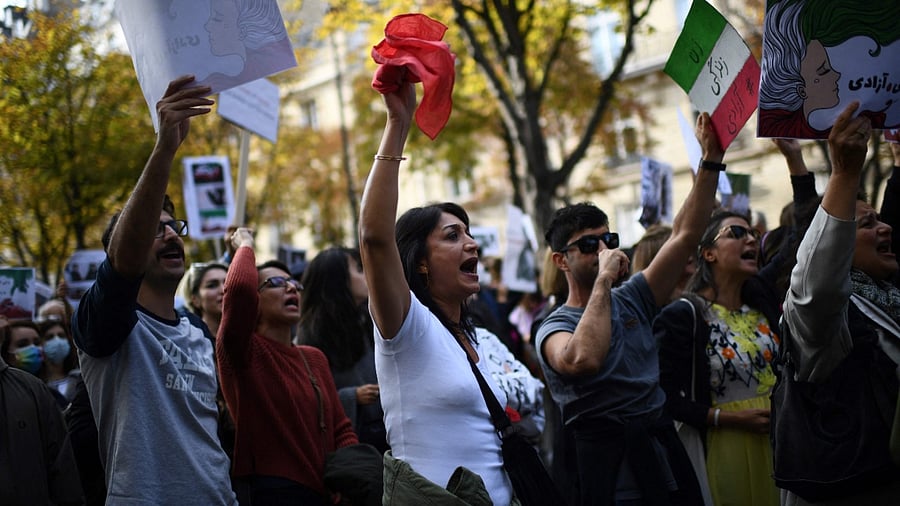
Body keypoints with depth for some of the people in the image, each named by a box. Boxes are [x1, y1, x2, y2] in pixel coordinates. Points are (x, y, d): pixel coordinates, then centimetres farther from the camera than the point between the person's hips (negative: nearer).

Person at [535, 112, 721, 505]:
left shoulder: (631, 300, 11)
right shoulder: (554, 328, -5)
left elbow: (685, 235, 4)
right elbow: (584, 359, -30)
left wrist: (712, 158, -5)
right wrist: (603, 279, -21)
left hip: (666, 456, 6)